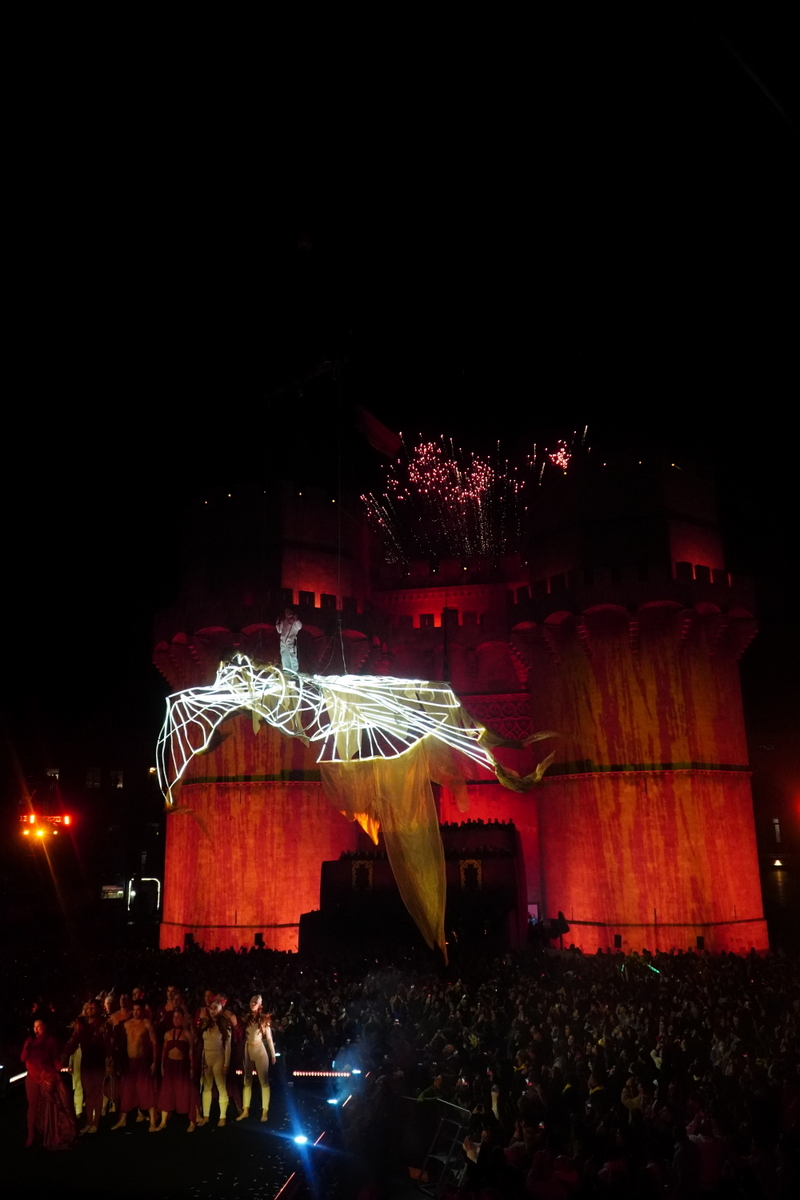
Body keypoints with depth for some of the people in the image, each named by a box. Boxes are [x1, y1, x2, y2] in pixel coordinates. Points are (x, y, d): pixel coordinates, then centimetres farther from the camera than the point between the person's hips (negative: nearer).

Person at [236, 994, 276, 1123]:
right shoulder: (247, 1018, 8)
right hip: (247, 1051, 4)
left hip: (260, 1050, -4)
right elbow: (243, 1036, 7)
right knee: (247, 1081, 7)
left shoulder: (264, 1019, -1)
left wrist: (273, 1054, -2)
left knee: (264, 1081, -3)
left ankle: (265, 1111, -1)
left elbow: (269, 1038, 0)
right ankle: (245, 1110, 13)